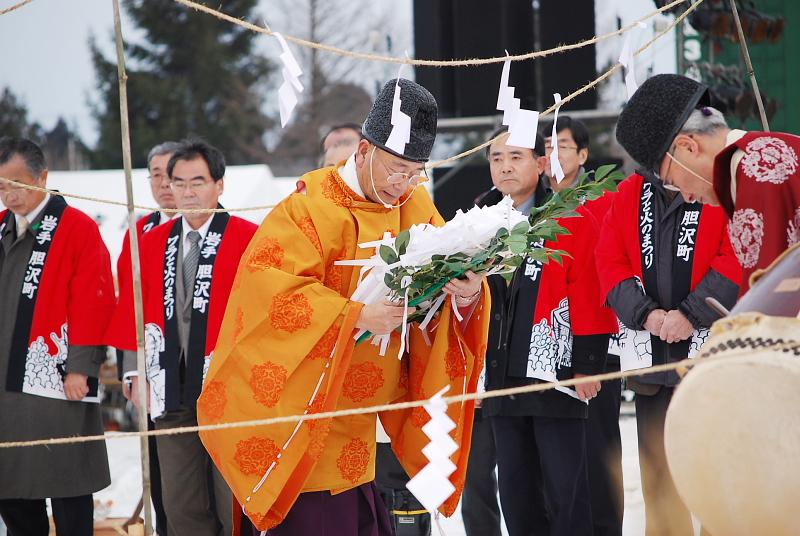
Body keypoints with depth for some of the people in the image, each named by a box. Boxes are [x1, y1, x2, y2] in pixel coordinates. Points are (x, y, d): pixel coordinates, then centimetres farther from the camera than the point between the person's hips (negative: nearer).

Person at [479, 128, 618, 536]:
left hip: (557, 376, -5)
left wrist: (587, 365, -12)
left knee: (564, 489, -3)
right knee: (515, 491, 9)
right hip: (502, 380, 5)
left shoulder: (574, 221, -5)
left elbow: (590, 297, -9)